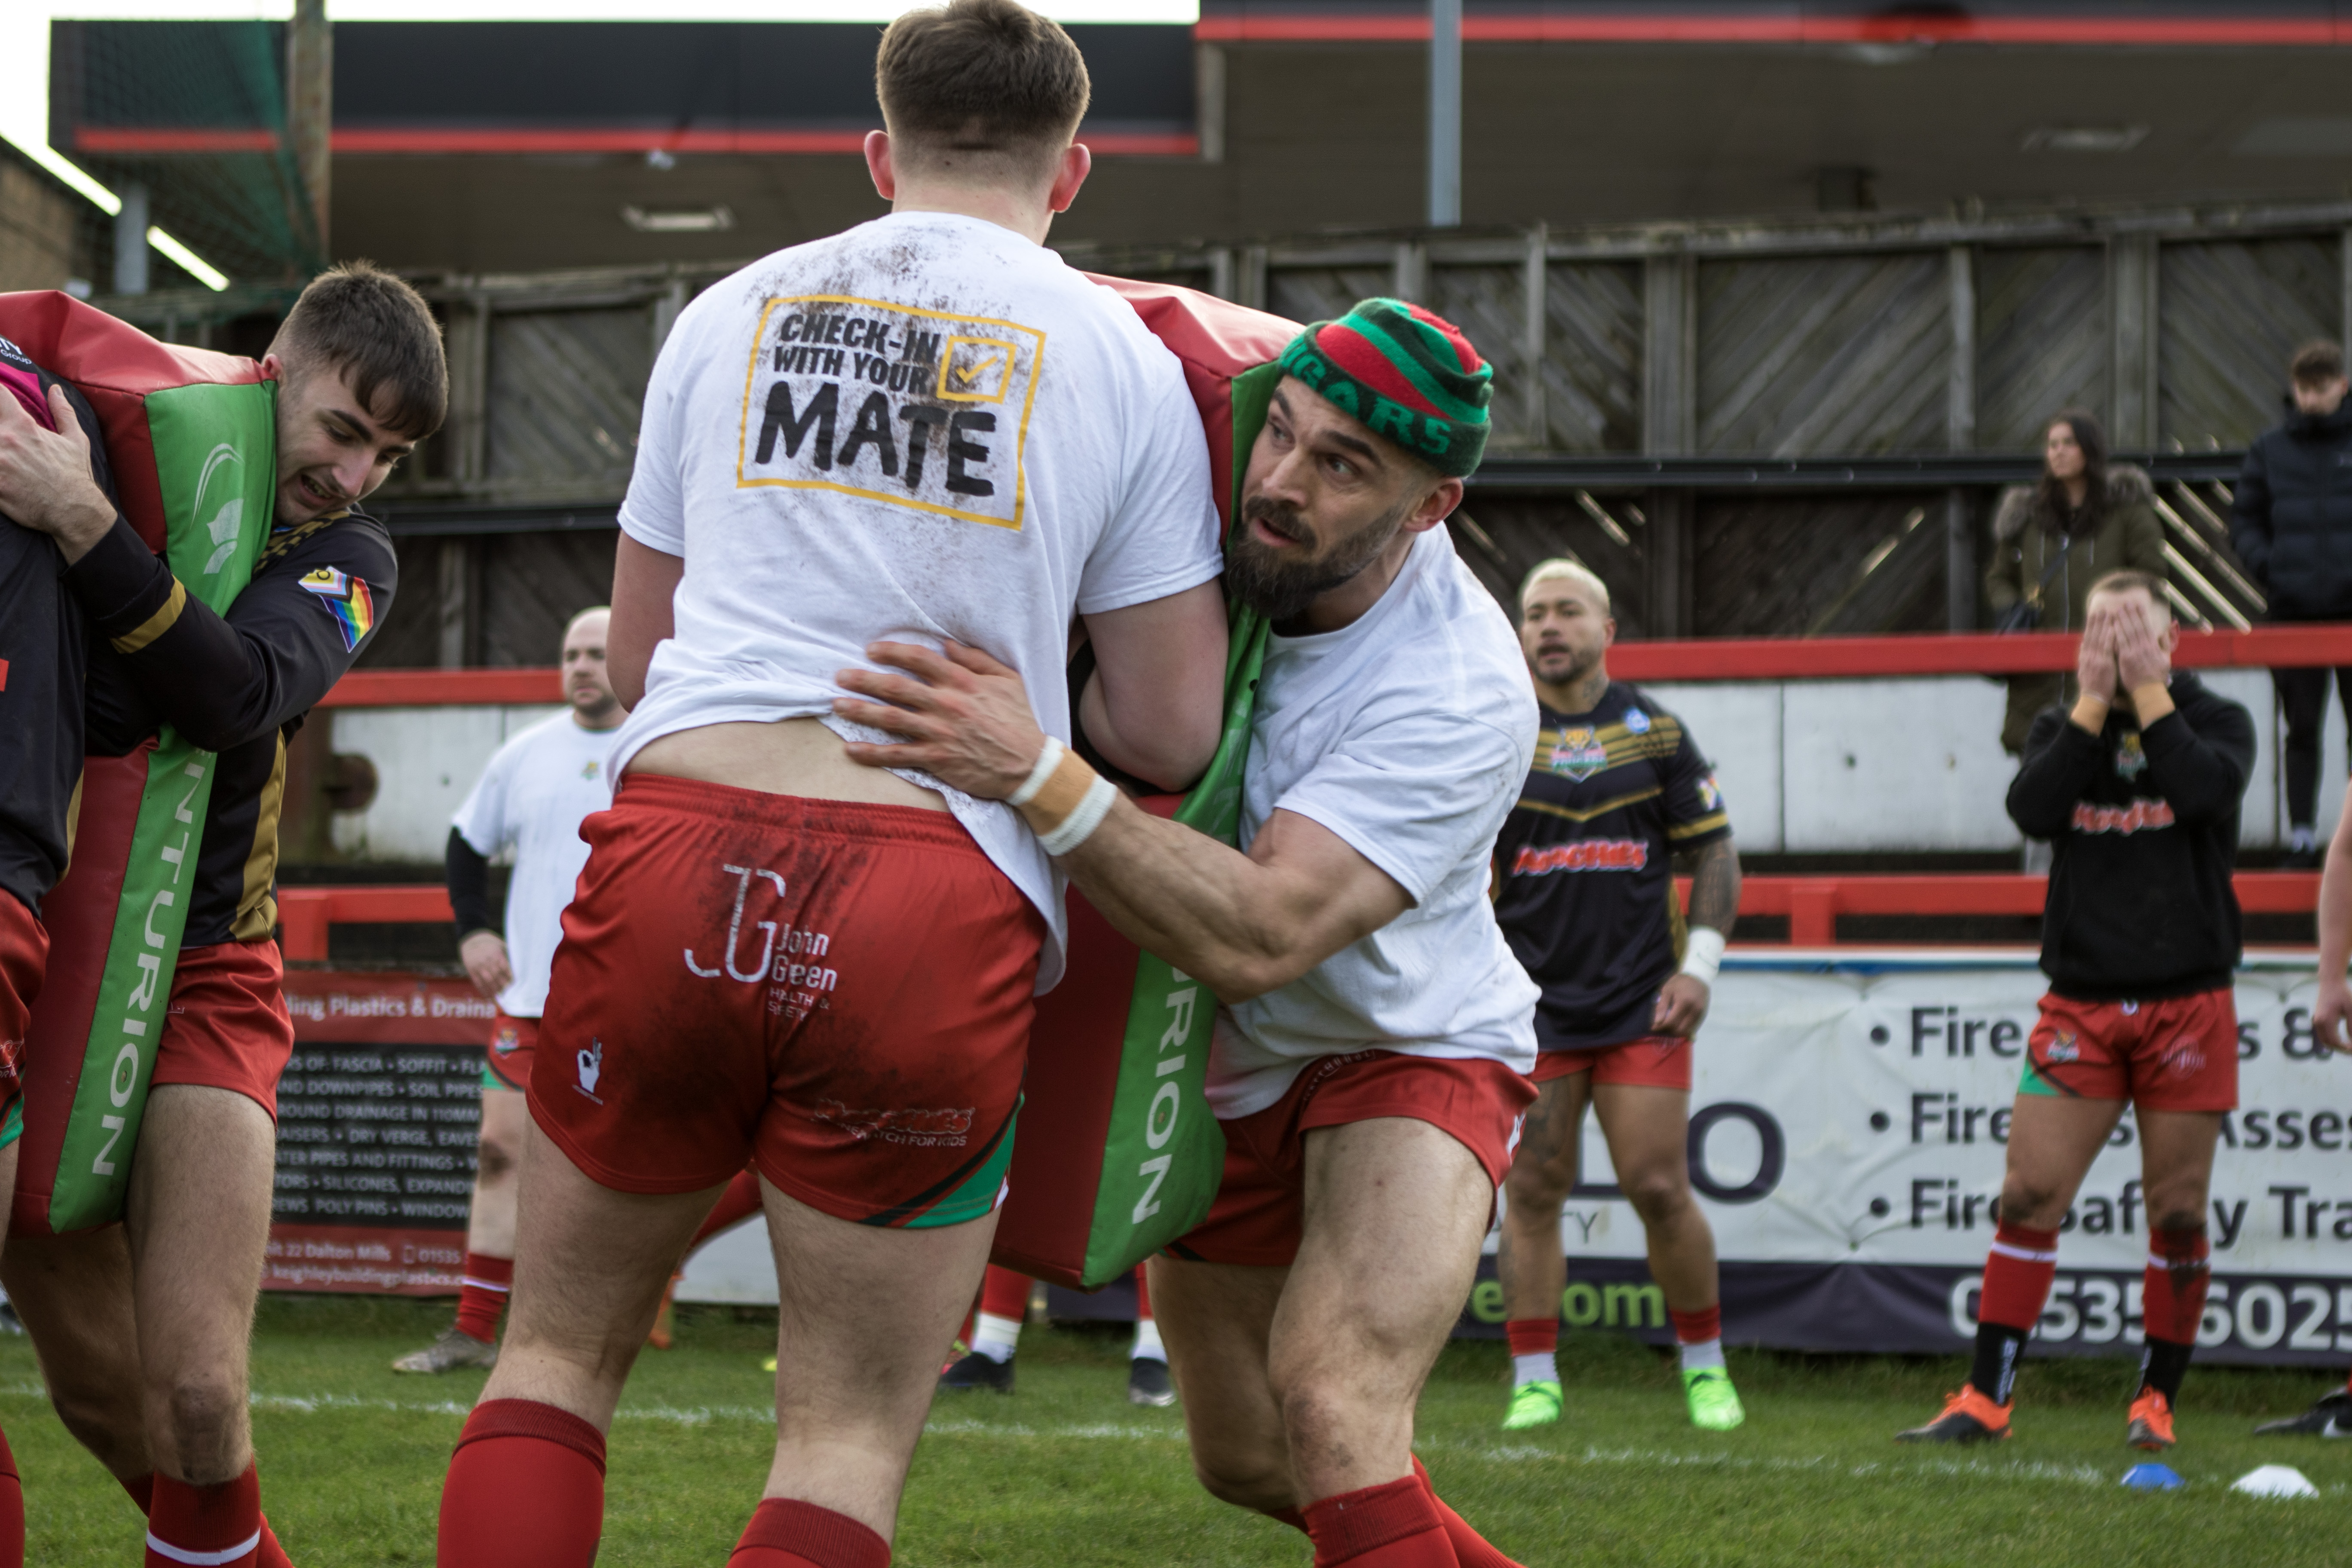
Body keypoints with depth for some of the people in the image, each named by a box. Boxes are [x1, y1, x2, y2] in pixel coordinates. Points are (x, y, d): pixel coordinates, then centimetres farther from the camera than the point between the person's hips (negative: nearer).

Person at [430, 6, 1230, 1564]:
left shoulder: (728, 314, 17)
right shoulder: (1124, 363, 9)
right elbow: (1170, 734, 9)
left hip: (676, 851, 2)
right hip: (938, 906, -2)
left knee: (559, 1353, 18)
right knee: (852, 1442, 8)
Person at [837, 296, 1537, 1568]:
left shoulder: (1463, 693, -32)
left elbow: (1256, 937, -42)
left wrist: (1036, 775, -52)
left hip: (1406, 1054, -6)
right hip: (1218, 1077, 6)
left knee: (1332, 1403, -31)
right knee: (1246, 1462, 18)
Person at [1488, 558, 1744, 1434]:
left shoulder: (1655, 732, 7)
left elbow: (1714, 851, 8)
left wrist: (1700, 964, -2)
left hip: (1642, 1002, 0)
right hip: (1530, 1003, 0)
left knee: (1659, 1189, -4)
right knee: (1532, 1192, -1)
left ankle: (1705, 1366, 12)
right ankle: (1535, 1381, 5)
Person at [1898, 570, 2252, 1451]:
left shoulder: (2216, 721, 4)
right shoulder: (2062, 727, 10)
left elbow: (2206, 790, -18)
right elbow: (2032, 808, -10)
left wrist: (2147, 693, -13)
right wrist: (2093, 701, -11)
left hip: (2188, 1004, -1)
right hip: (2081, 1005, 1)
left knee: (2177, 1211, 0)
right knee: (2029, 1193, -6)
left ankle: (2156, 1400, 13)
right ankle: (1986, 1401, -1)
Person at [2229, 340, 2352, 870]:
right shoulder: (2269, 450, 7)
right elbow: (2243, 522, 11)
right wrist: (2266, 567, -6)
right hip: (2293, 611, 1)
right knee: (2301, 729, 5)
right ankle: (2302, 836, 9)